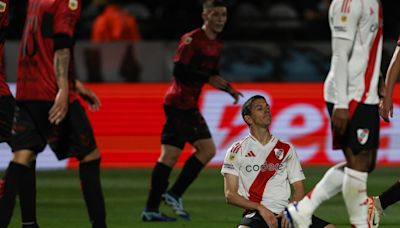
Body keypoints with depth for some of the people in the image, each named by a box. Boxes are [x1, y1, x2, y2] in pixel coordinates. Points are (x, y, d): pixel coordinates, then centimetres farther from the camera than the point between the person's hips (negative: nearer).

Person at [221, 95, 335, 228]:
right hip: (256, 215, -4)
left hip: (284, 214, 4)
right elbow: (230, 195, 1)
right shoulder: (237, 151, 8)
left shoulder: (286, 149, 17)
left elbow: (299, 189, 14)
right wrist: (260, 208, -13)